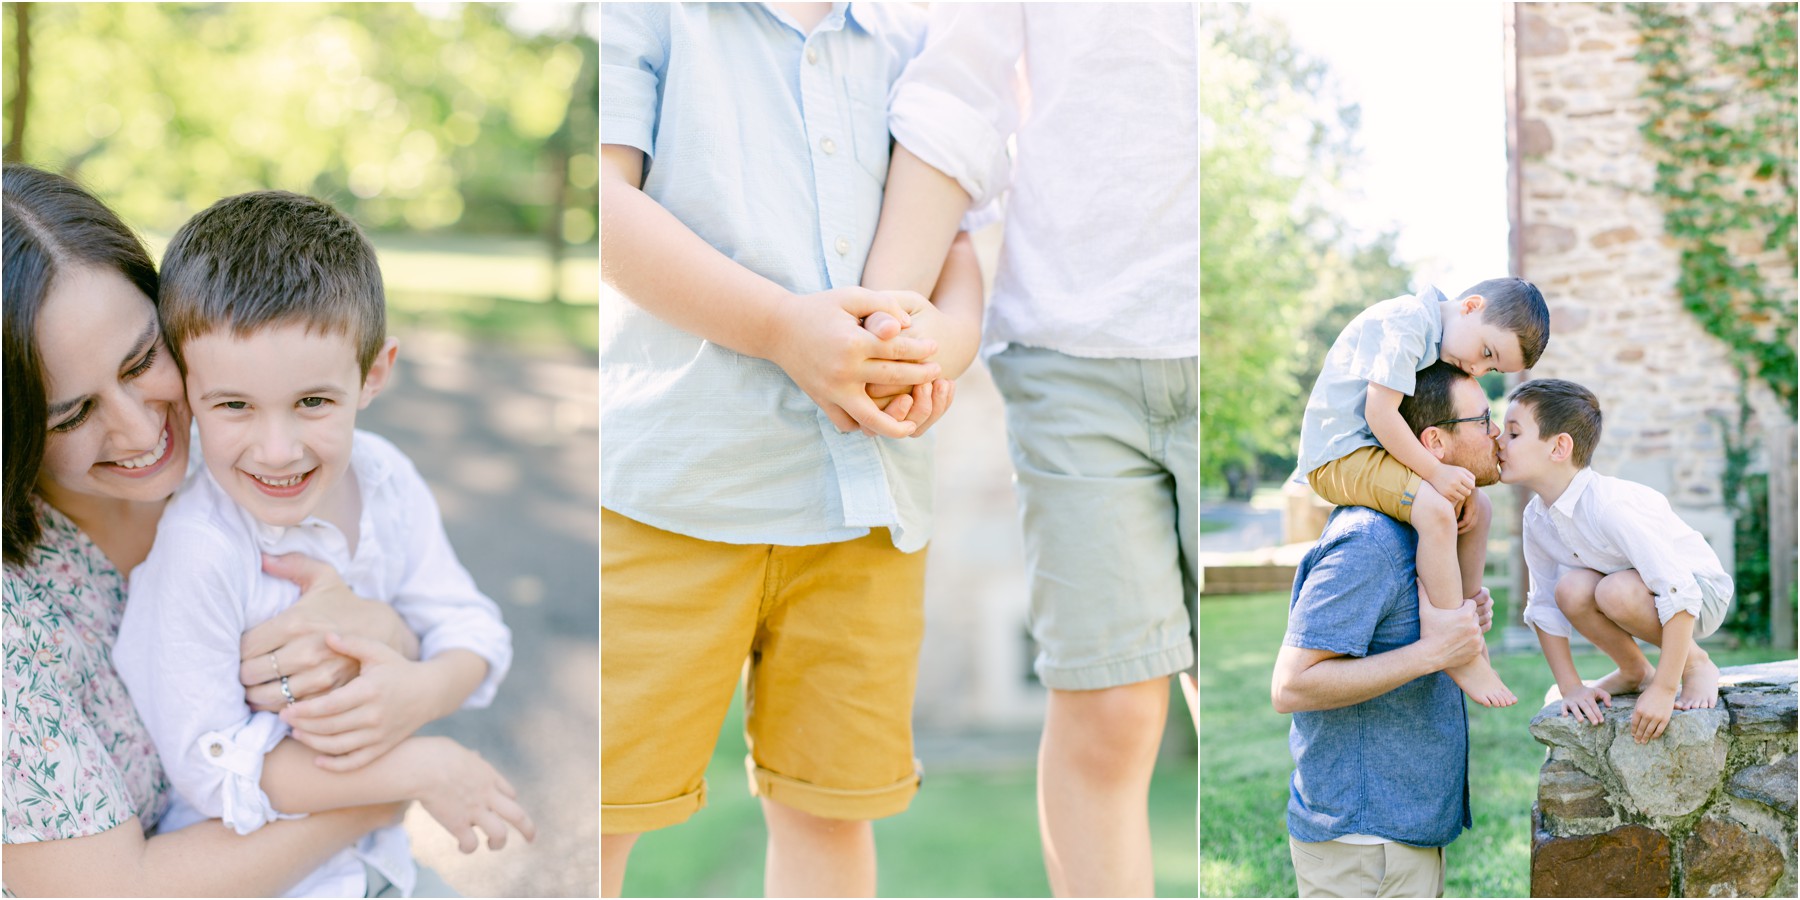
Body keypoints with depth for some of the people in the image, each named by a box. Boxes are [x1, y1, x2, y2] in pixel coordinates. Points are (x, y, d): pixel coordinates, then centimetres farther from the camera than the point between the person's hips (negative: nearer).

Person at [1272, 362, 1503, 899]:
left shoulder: (1414, 530, 12)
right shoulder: (1368, 543, -21)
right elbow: (1291, 686, -25)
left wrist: (1462, 627, 3)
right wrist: (1432, 652, -26)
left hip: (1406, 827, 10)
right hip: (1361, 839, -10)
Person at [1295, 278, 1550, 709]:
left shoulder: (1440, 344, 11)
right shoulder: (1406, 321, -20)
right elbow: (1380, 413, -26)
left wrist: (1465, 485, -3)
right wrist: (1435, 472, -21)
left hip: (1377, 449, 10)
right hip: (1339, 453, -10)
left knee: (1478, 507, 13)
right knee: (1435, 510, -28)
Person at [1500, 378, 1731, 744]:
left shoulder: (1610, 505, -34)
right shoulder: (1536, 519, -10)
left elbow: (1680, 595, -35)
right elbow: (1544, 607, 0)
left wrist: (1663, 690, -34)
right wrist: (1571, 688, -8)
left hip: (1701, 592, -6)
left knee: (1616, 591, -34)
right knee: (1572, 588, -23)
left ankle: (1697, 665, -7)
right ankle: (1634, 670, 4)